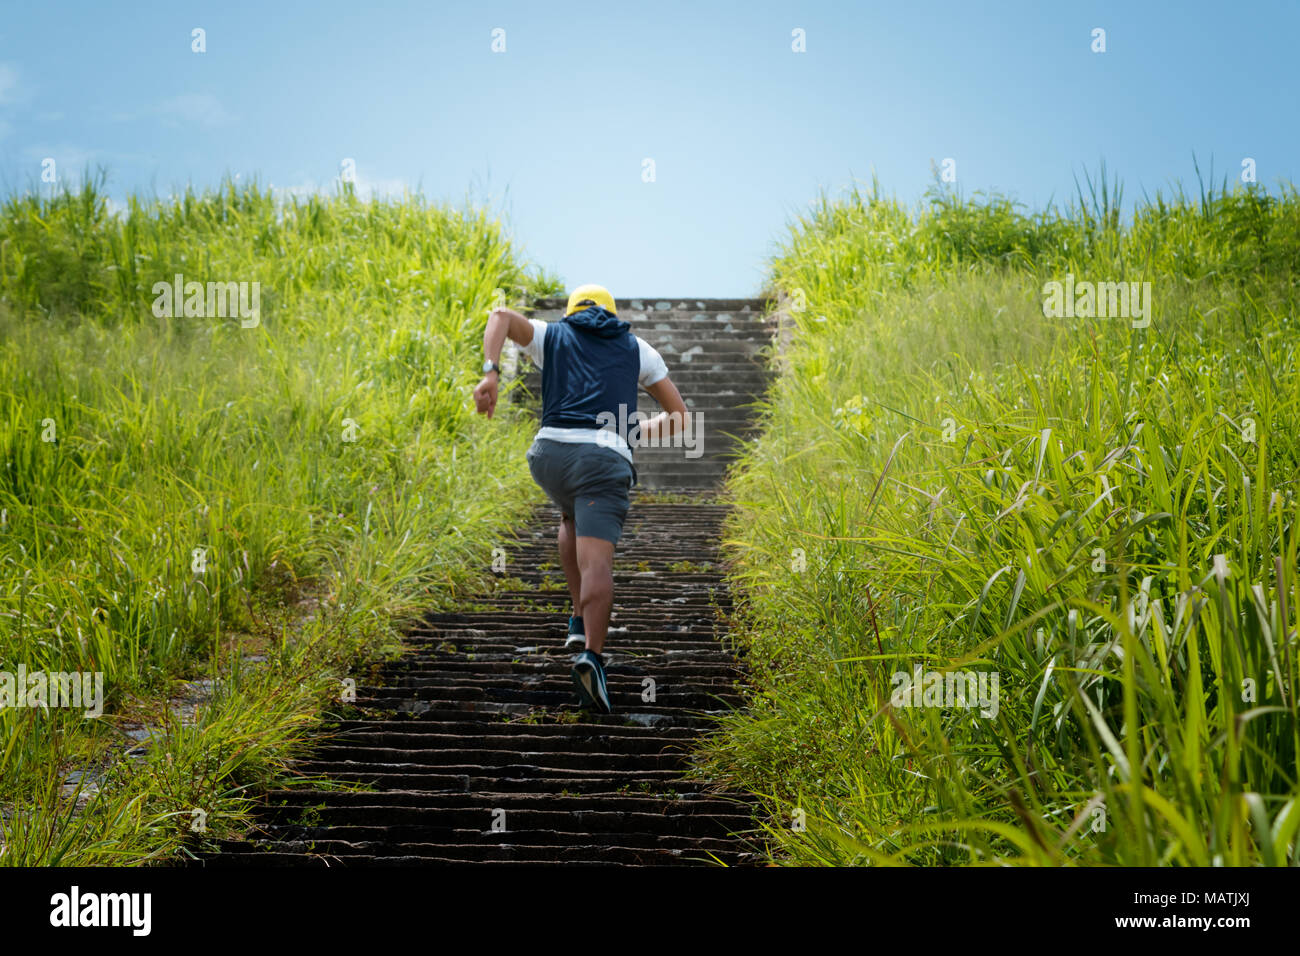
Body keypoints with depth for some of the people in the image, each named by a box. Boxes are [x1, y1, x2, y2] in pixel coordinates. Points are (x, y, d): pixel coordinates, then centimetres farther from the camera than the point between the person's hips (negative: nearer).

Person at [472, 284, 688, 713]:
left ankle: (581, 620, 23)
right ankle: (592, 655, -35)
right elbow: (678, 416, 25)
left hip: (551, 452, 2)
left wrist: (490, 374, -8)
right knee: (596, 561, -12)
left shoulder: (551, 336, 25)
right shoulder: (637, 349, 25)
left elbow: (501, 315, 4)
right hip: (605, 459, -2)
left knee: (573, 517, 34)